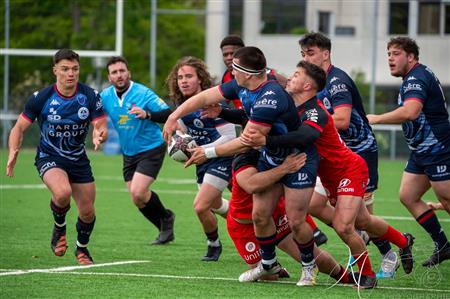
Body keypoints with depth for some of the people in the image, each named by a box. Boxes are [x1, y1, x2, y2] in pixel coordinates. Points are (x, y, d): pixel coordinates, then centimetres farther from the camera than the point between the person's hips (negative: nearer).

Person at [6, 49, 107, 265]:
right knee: (63, 192, -33)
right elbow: (19, 127, -5)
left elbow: (101, 128, -7)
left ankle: (82, 248, 35)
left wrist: (99, 136, -33)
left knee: (87, 212, 4)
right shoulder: (41, 98, -14)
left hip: (78, 159, 3)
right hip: (49, 158, -3)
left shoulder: (90, 96, -9)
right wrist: (13, 153, -22)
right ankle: (59, 228, 0)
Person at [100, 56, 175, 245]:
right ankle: (165, 230, 27)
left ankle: (166, 217, 8)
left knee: (137, 192, -20)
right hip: (129, 153, 6)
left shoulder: (143, 93, -18)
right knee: (137, 198, 6)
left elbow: (168, 114, -21)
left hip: (151, 149, -6)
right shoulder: (105, 96, -2)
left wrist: (147, 114, -38)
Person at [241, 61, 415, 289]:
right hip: (332, 176, 9)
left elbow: (304, 136, -51)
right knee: (362, 222, 21)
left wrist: (265, 141, -60)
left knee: (342, 226, -20)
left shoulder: (315, 112, -30)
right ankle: (403, 241, 46)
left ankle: (367, 274, 0)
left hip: (350, 170, -9)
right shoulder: (294, 109, -4)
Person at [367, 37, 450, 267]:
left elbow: (410, 111, -36)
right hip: (421, 152, 11)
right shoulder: (413, 78, 15)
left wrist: (376, 118, -28)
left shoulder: (416, 78, -18)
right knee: (408, 196, 7)